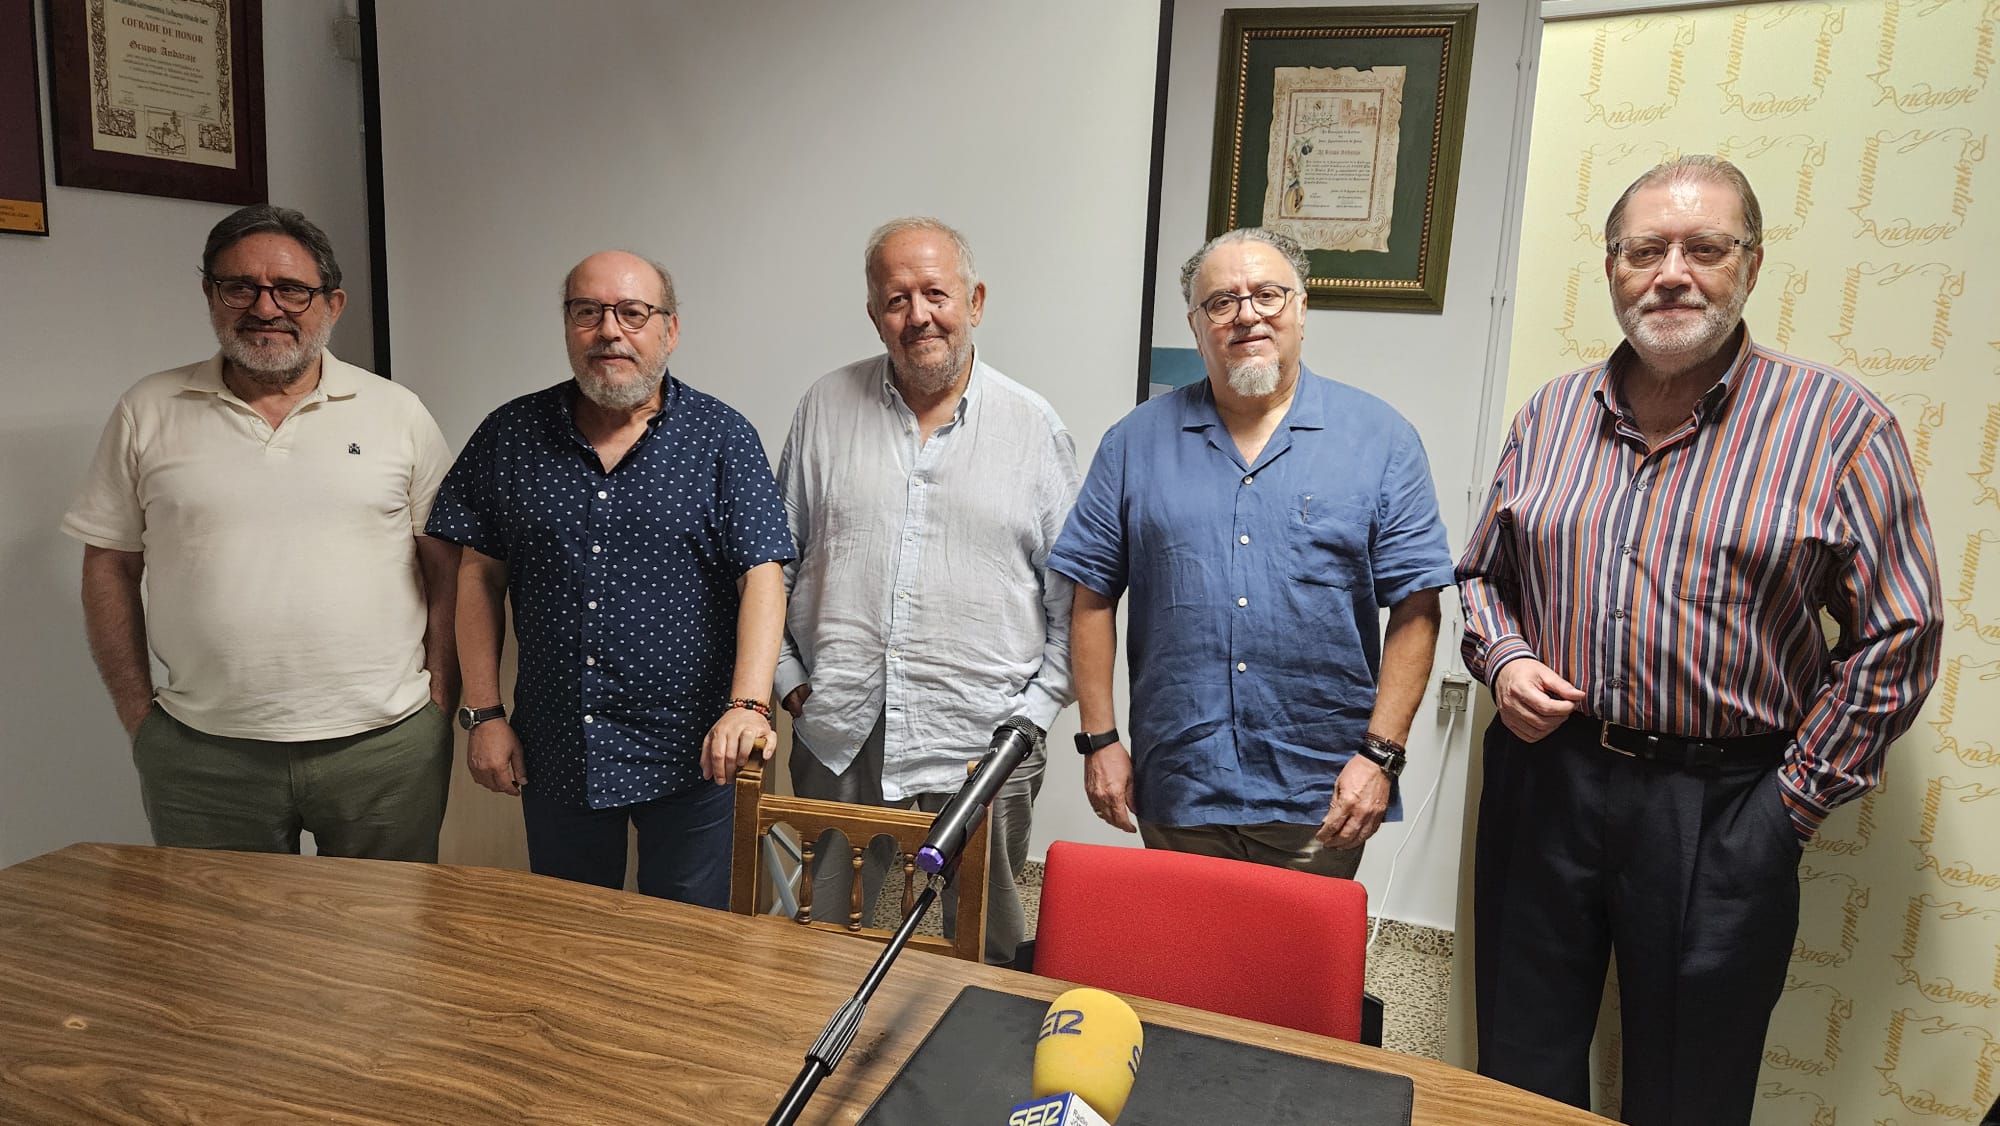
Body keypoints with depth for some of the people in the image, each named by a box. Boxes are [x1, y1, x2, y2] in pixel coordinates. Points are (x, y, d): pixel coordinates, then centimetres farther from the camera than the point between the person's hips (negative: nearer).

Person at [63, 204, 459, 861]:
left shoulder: (398, 413, 1)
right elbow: (110, 565, 8)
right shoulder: (148, 413, 4)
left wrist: (440, 706, -3)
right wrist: (137, 715, 4)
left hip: (384, 745, 0)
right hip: (201, 754, 1)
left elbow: (447, 565, 2)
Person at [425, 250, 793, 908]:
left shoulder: (722, 438, -5)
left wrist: (748, 705, -25)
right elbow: (480, 575, 6)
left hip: (690, 754, -2)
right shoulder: (509, 436, 3)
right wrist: (484, 713, 2)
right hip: (553, 753, 3)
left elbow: (761, 576, -12)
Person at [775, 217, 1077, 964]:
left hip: (982, 751, -1)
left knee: (987, 953, 12)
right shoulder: (826, 407, 6)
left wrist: (1034, 712, -3)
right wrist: (790, 681, 5)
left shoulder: (1034, 427, 1)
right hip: (838, 740, 2)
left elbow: (1073, 598, 4)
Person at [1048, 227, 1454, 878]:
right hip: (1175, 792, 2)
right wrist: (1099, 739, 0)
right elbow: (1093, 599, 4)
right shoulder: (1137, 442, 4)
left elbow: (1414, 610, -3)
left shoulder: (1381, 440, 0)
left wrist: (1381, 754, -9)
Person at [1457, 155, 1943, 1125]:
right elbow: (1482, 573, 16)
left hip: (1721, 817, -2)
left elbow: (1895, 639, -4)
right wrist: (1503, 662, -3)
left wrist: (1794, 803, -5)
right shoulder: (1550, 415, 6)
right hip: (1542, 780, 3)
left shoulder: (1840, 426, -5)